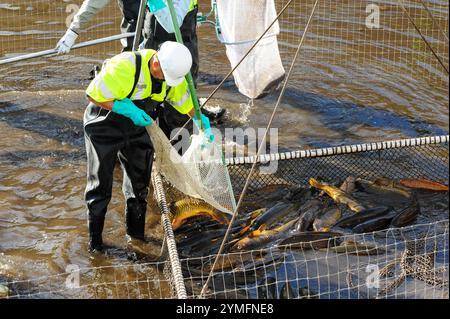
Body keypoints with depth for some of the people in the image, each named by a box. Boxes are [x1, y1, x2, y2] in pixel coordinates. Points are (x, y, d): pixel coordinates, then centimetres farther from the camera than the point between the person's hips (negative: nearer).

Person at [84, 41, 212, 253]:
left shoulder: (172, 70, -12)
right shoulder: (124, 67, -34)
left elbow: (183, 98, 8)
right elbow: (93, 96, -27)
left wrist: (199, 119, -1)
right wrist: (128, 110, -31)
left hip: (138, 125, 6)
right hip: (104, 125, -6)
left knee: (140, 181, 9)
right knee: (100, 182, 0)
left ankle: (136, 233, 26)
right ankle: (94, 238, 14)